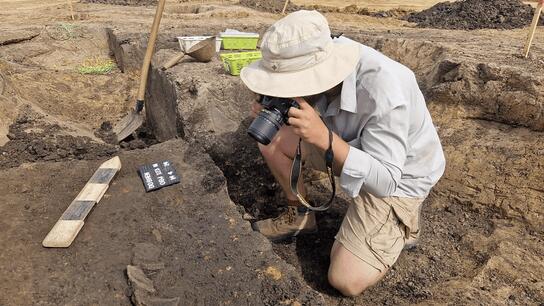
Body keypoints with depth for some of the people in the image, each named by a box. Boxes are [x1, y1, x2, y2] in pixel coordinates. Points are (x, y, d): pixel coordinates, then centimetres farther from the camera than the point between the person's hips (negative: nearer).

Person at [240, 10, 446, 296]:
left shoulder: (384, 91, -39)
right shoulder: (320, 60, -21)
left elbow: (385, 180, -34)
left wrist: (325, 139, -46)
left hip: (398, 179, -6)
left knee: (346, 281, -13)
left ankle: (401, 223, 13)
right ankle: (300, 216, 16)